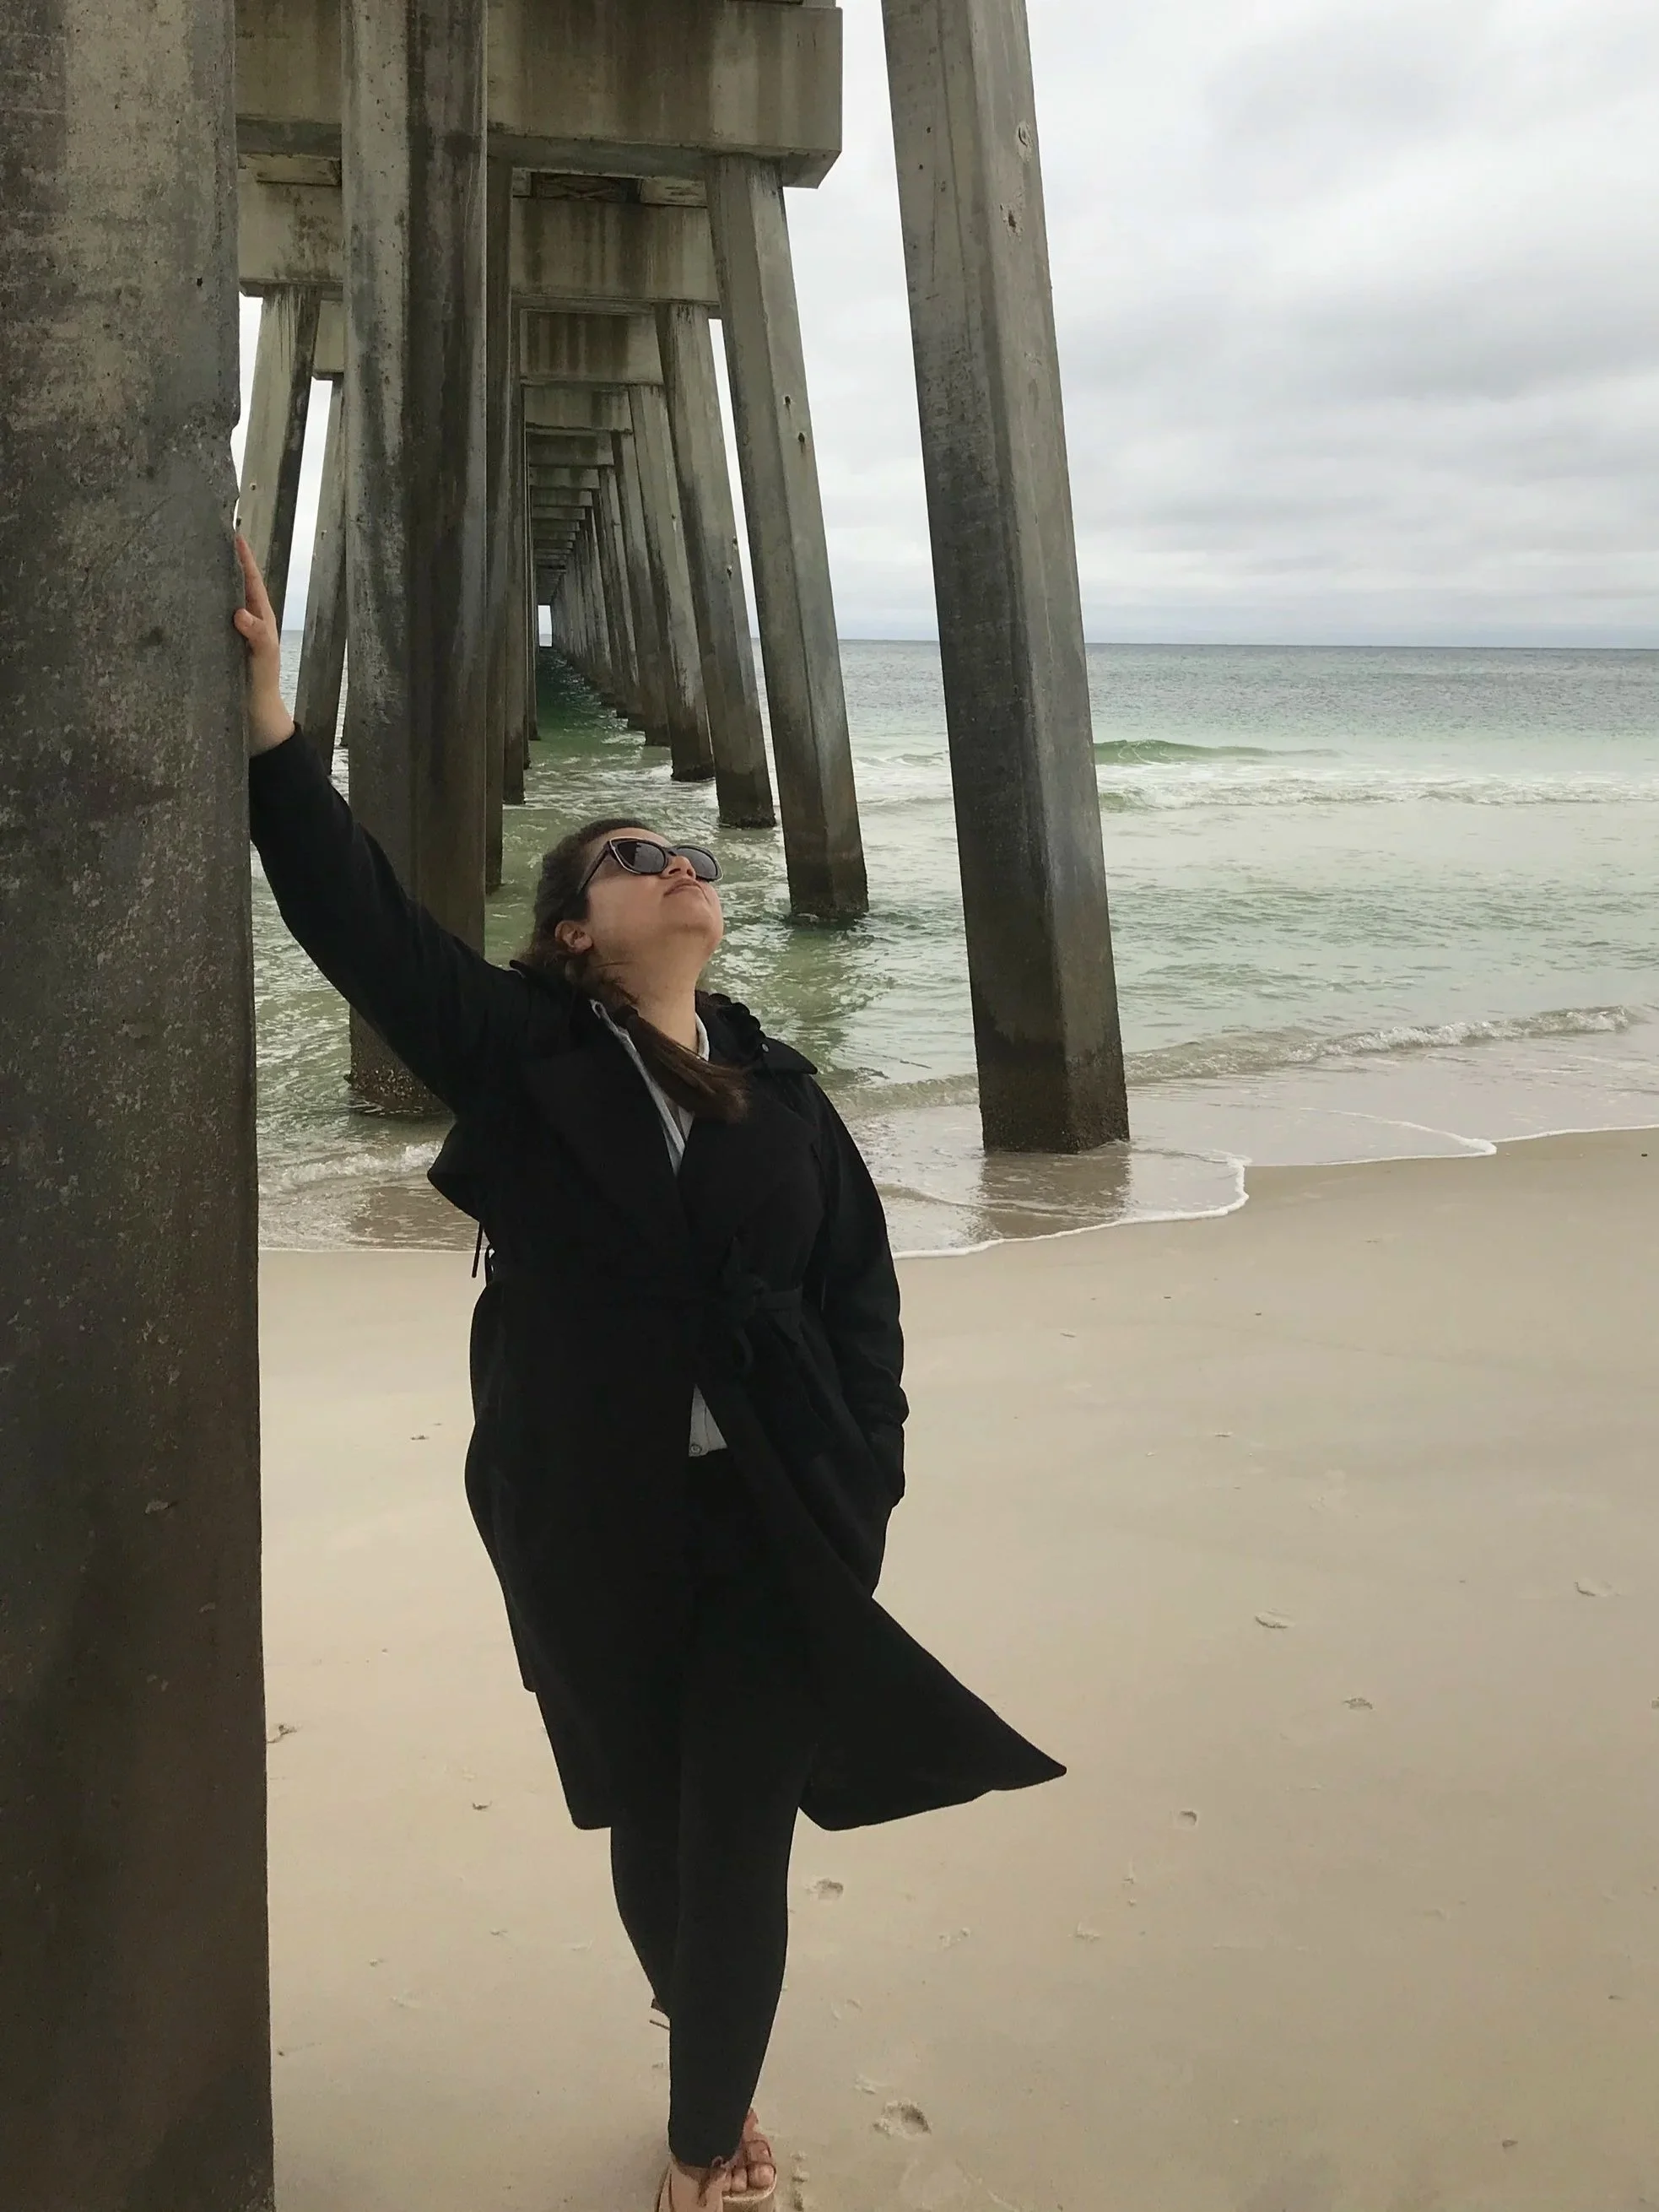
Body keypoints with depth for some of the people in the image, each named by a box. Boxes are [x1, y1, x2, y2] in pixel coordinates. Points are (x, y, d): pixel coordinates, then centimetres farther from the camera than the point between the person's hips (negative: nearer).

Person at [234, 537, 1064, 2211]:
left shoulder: (783, 1092, 3)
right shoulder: (518, 1055, -4)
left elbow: (860, 1303, 5)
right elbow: (357, 917, -15)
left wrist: (858, 1499, -2)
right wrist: (269, 719, -24)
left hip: (773, 1528, 1)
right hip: (595, 1536, -1)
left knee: (739, 1841, 6)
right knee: (650, 1832, 17)